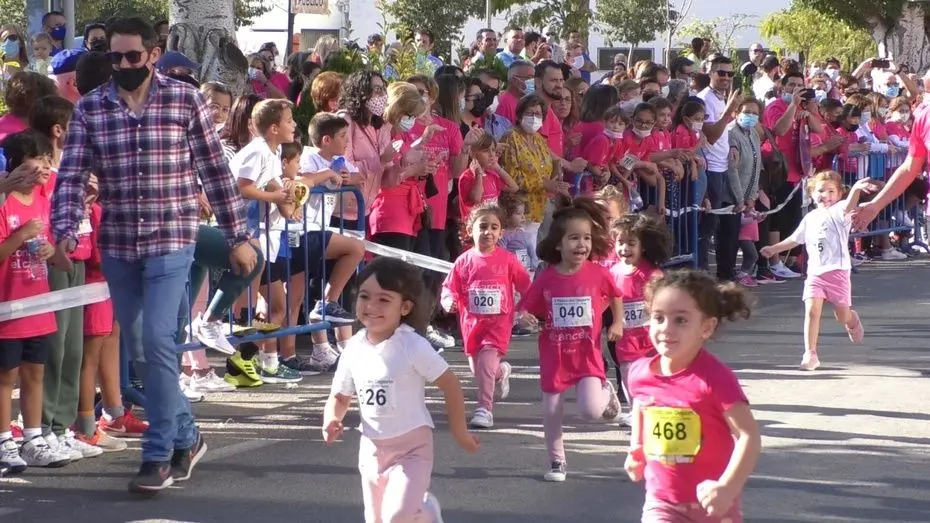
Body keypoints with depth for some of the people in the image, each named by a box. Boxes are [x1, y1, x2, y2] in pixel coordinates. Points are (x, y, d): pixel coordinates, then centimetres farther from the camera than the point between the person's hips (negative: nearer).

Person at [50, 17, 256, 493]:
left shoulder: (186, 101, -3)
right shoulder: (89, 109, 2)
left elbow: (215, 171, 1)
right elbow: (71, 175, -2)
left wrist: (237, 237, 3)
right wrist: (65, 229, -19)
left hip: (171, 243, -4)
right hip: (117, 247, 4)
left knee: (157, 341, -14)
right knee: (140, 351, 11)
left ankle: (158, 455, -6)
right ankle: (185, 437, 29)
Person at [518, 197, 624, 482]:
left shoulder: (599, 274, -9)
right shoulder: (546, 278, -8)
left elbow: (615, 297, 12)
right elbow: (525, 310, 0)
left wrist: (618, 323, 0)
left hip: (587, 353, -1)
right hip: (554, 354, 2)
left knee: (591, 411, -16)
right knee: (551, 411, 7)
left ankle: (606, 392, 20)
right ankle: (557, 461, 27)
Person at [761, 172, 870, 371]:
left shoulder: (838, 212, -5)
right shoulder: (810, 218, 13)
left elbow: (849, 205, -29)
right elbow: (795, 239, 28)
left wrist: (856, 189, -50)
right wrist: (774, 249, 33)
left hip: (837, 271, -4)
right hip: (815, 272, 4)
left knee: (843, 315, 7)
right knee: (812, 310, -13)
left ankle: (853, 321, 45)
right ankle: (810, 354, -10)